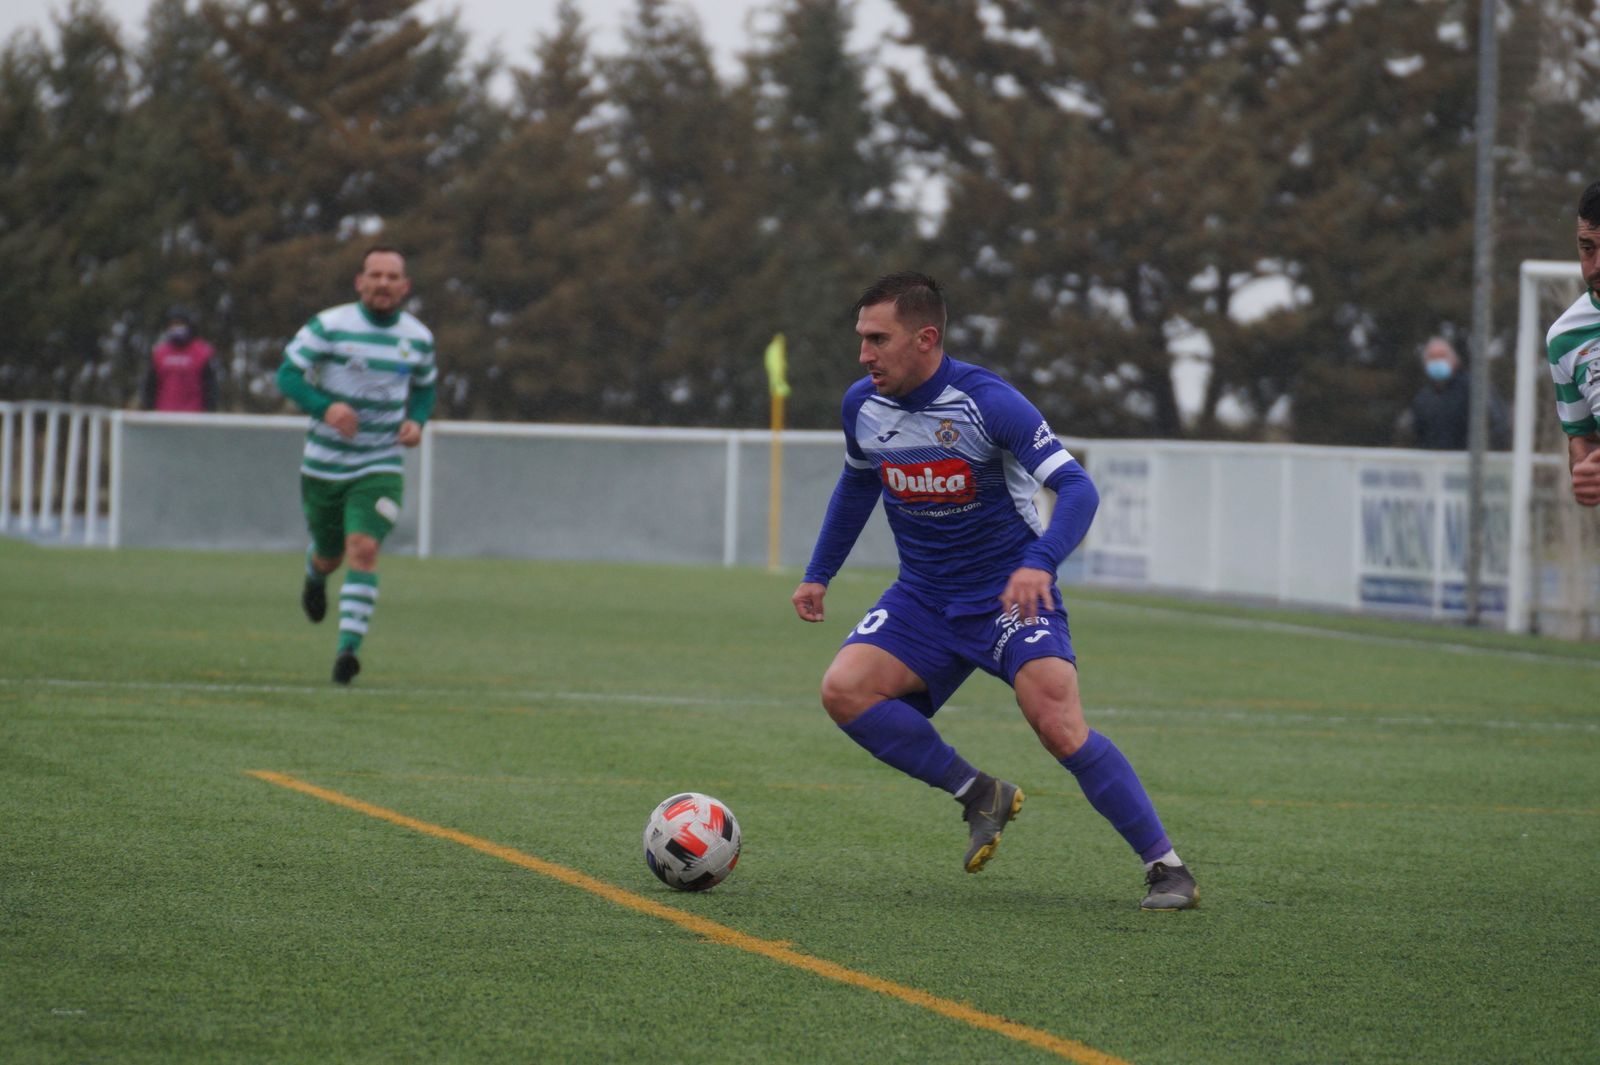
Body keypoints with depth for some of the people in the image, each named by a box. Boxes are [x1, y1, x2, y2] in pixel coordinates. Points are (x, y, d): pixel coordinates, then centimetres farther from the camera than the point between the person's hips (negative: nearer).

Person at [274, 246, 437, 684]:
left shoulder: (419, 338, 2)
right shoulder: (328, 326, -9)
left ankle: (349, 649, -20)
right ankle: (315, 578, 53)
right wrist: (325, 406, -26)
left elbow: (424, 388, 19)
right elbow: (288, 374, -9)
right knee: (329, 555, 14)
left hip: (380, 469, 0)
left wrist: (416, 422, -3)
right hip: (324, 463, 0)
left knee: (364, 549, -20)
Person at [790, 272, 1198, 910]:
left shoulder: (987, 402, -20)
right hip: (923, 599, 5)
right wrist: (818, 575, 21)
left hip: (1009, 594, -5)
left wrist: (1039, 562, -41)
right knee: (844, 688, -19)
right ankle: (980, 796, -4)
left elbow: (1076, 488, -24)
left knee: (1059, 727, -23)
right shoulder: (863, 405, -2)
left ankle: (1168, 870, -12)